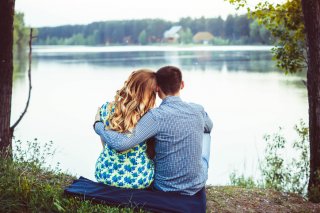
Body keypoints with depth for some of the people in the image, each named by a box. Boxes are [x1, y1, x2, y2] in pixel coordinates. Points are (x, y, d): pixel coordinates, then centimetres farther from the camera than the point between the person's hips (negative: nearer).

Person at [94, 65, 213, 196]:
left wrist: (98, 125, -14)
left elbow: (121, 143, -31)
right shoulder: (198, 110, -10)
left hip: (165, 188, -2)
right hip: (196, 187, 2)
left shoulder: (156, 116, -24)